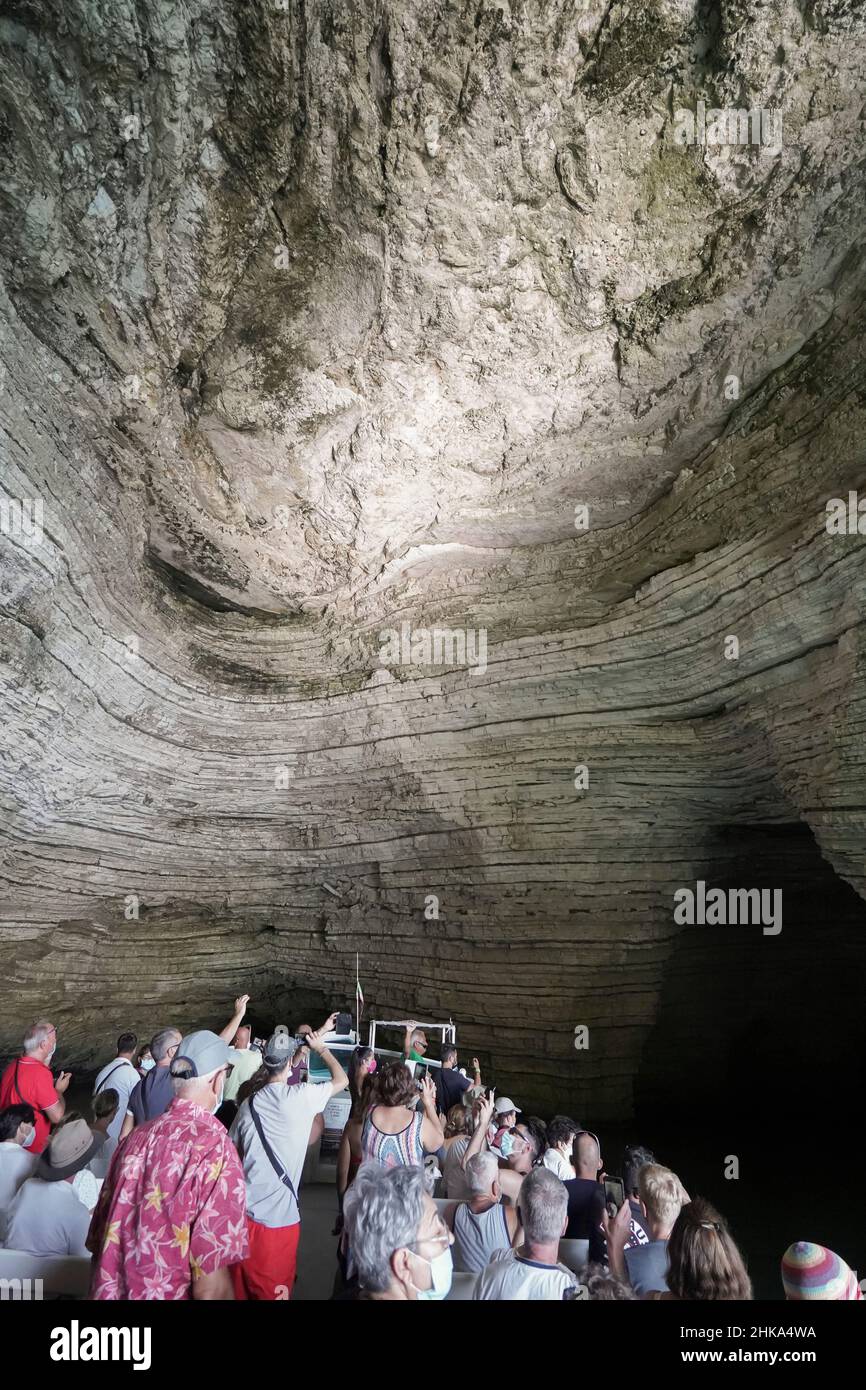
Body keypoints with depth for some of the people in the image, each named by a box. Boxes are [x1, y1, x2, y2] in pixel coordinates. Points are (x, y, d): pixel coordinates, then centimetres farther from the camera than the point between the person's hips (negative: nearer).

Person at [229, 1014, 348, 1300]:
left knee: (240, 1289, 19)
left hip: (244, 1214, 5)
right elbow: (341, 1080, 6)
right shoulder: (301, 1097, -10)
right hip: (278, 1218, -5)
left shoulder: (249, 1105, 4)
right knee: (273, 1292, 9)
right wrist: (320, 1047, 19)